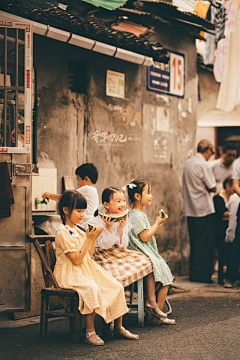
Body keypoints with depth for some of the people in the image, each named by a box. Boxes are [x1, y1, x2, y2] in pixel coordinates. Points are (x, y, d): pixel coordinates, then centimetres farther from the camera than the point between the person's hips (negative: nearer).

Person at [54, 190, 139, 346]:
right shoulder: (63, 233, -13)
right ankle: (90, 332, -29)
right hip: (70, 274, -9)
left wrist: (94, 238, 4)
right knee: (91, 289, -36)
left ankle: (119, 327, 6)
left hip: (88, 269, 9)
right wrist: (88, 239, -19)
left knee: (117, 286, -6)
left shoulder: (79, 230, 15)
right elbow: (76, 260, -19)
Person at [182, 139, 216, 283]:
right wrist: (214, 187, 9)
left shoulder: (188, 163, 11)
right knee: (205, 242, -2)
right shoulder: (204, 165, -14)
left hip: (190, 209, 8)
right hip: (204, 209, -8)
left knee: (195, 242, 14)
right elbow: (212, 188, -12)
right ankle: (200, 274, 0)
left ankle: (194, 273, 18)